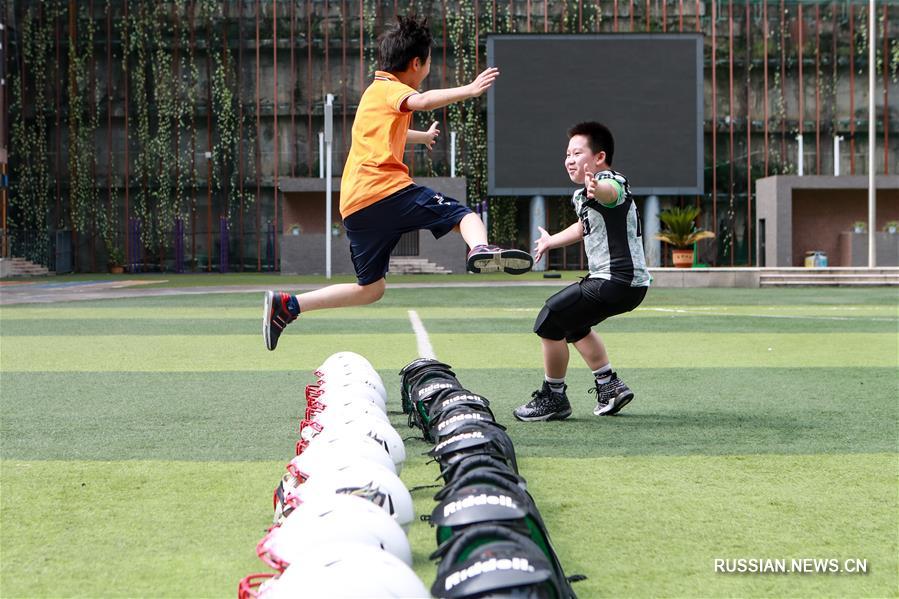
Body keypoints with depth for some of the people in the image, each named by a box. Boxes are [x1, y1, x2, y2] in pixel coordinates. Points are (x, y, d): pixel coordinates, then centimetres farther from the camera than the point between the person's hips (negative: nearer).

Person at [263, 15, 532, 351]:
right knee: (465, 216, -11)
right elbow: (422, 101, -24)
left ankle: (286, 305, 10)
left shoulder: (375, 91, 30)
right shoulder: (390, 88, 1)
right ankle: (480, 249, -45)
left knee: (370, 288, 16)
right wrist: (468, 91, -34)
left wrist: (423, 136, 70)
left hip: (353, 206, 9)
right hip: (385, 189, -9)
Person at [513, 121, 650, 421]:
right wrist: (551, 241, 52)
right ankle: (610, 386, 31)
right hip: (607, 280, 11)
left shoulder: (612, 182, -16)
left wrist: (597, 190, -68)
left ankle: (554, 398, 4)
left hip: (619, 282, -11)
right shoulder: (581, 195, 15)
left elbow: (610, 192, -44)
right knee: (572, 323, 28)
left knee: (549, 321, -9)